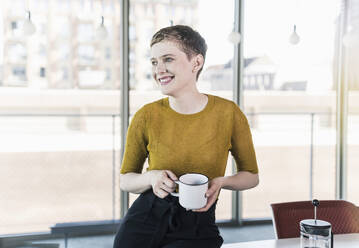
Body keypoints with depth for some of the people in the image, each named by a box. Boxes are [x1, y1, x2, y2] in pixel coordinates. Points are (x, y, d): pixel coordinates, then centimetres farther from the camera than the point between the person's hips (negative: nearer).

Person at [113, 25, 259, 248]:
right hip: (145, 220, 2)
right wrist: (152, 177, -12)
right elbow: (125, 180, 8)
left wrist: (221, 181, -12)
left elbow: (251, 175, 7)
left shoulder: (228, 113, -5)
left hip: (196, 229, -1)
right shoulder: (147, 116, -4)